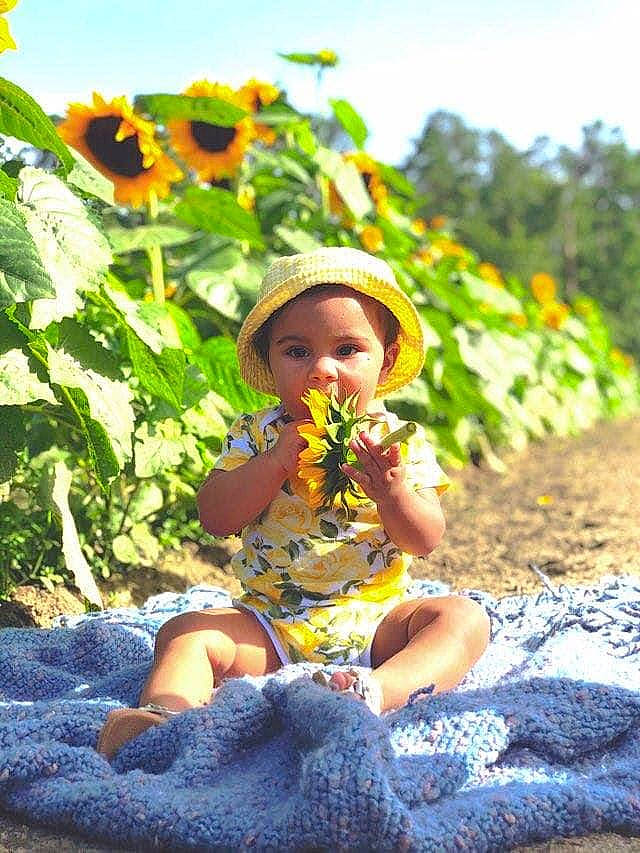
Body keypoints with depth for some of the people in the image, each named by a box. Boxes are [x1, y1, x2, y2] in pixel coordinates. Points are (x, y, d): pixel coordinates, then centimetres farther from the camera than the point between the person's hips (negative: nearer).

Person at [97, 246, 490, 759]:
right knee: (186, 633, -19)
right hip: (271, 629, 0)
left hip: (374, 622, 0)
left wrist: (393, 492, -28)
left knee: (463, 617, -23)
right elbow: (215, 517, -9)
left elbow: (426, 541, -6)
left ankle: (378, 691, -48)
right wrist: (278, 459, -21)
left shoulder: (400, 442, 1)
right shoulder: (258, 435, 2)